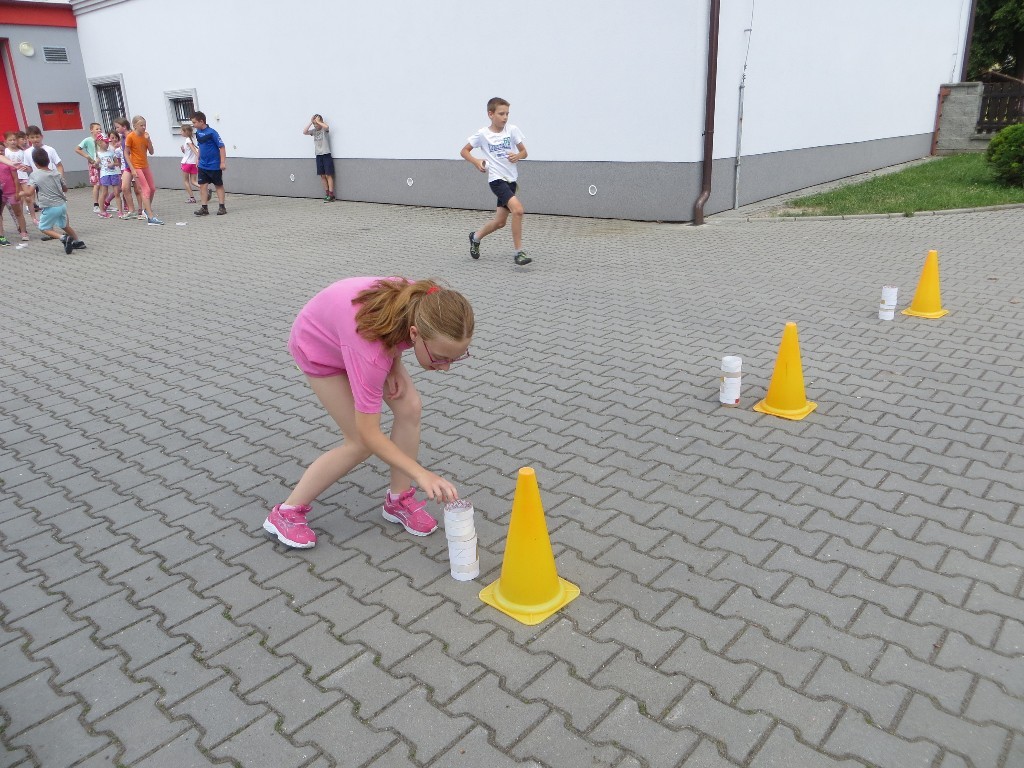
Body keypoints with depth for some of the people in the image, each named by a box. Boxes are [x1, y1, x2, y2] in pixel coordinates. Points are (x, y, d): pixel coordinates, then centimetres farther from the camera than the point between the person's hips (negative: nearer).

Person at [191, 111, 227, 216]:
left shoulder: (212, 132, -14)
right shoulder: (198, 132, 7)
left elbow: (221, 147, -15)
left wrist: (223, 162, -18)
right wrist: (198, 159, 19)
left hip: (214, 165, -6)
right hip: (203, 165, 6)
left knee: (218, 185, 6)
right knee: (203, 185, 1)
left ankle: (222, 207, 13)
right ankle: (204, 208, 3)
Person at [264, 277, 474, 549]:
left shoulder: (424, 306, -30)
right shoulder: (371, 353, -46)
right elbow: (369, 434, -35)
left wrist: (394, 366, -16)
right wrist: (421, 474, -38)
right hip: (319, 344, -6)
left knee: (410, 409, -8)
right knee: (361, 443, -9)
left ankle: (399, 500, 10)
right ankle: (287, 513, 6)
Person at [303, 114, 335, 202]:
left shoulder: (324, 130, -5)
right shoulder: (314, 131, 11)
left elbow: (327, 126, -28)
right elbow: (304, 132, 0)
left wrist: (318, 121, -15)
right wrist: (310, 122, -3)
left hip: (326, 155, -6)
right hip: (318, 155, 6)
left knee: (328, 175, -6)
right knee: (322, 176, 6)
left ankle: (331, 195, -8)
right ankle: (327, 194, 12)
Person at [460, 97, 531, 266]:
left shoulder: (512, 130, 2)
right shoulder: (482, 134, -5)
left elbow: (524, 152, 8)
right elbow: (464, 151, 4)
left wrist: (517, 156, -14)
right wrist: (476, 161, -13)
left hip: (511, 179, 5)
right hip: (497, 179, -5)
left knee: (500, 221, 11)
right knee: (518, 209, -26)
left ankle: (476, 237, 39)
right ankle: (519, 253, -18)